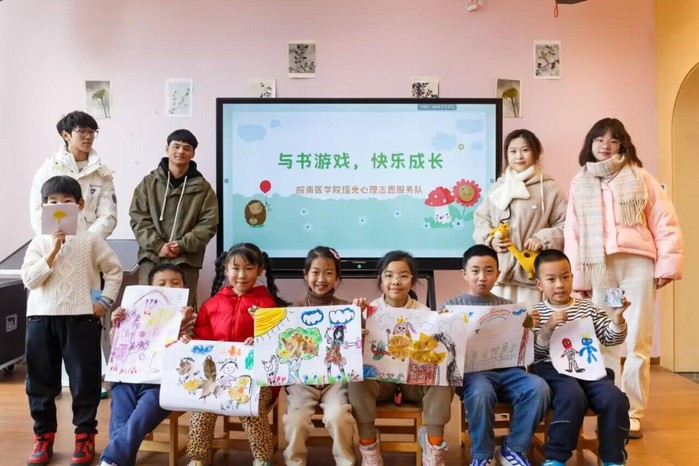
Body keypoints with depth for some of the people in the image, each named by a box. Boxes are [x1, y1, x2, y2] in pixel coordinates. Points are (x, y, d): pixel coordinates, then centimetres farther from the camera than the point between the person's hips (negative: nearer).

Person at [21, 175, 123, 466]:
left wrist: (104, 301, -2)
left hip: (81, 318, -2)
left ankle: (85, 436, 19)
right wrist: (53, 251, -13)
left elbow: (114, 270, 7)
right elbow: (29, 280, -5)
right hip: (42, 318, 2)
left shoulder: (91, 240, 1)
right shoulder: (39, 242, 5)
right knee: (40, 380, 11)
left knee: (84, 379, 4)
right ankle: (44, 436, 27)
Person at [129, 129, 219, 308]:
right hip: (151, 257, 1)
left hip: (186, 260, 0)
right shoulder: (149, 182, 9)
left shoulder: (203, 188, 6)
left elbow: (208, 224, 0)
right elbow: (138, 218, 3)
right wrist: (157, 245, -10)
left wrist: (183, 245, -12)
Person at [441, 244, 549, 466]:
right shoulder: (451, 306, 8)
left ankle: (514, 448, -4)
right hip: (472, 371, -3)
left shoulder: (508, 306, 17)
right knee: (481, 392, -37)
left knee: (538, 387, -26)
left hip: (507, 369, 3)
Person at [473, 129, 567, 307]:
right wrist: (490, 239, -1)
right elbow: (481, 220, 17)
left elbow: (566, 225, 0)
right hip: (499, 272, 3)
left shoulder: (549, 188, 0)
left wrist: (543, 240, -12)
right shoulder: (497, 187, 11)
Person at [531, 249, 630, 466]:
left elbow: (611, 339, 13)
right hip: (553, 370, -4)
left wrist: (617, 317, -5)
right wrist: (547, 329, -20)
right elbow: (532, 353, -3)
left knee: (615, 399, -23)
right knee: (573, 397, -34)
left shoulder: (588, 308, 17)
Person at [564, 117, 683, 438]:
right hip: (598, 267, 2)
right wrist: (577, 276, 7)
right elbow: (573, 232, 11)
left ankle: (632, 412, 9)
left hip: (637, 263, -2)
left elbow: (664, 222, 3)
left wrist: (668, 263, -4)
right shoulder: (580, 184, 13)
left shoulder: (639, 177, 6)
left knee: (637, 342, 0)